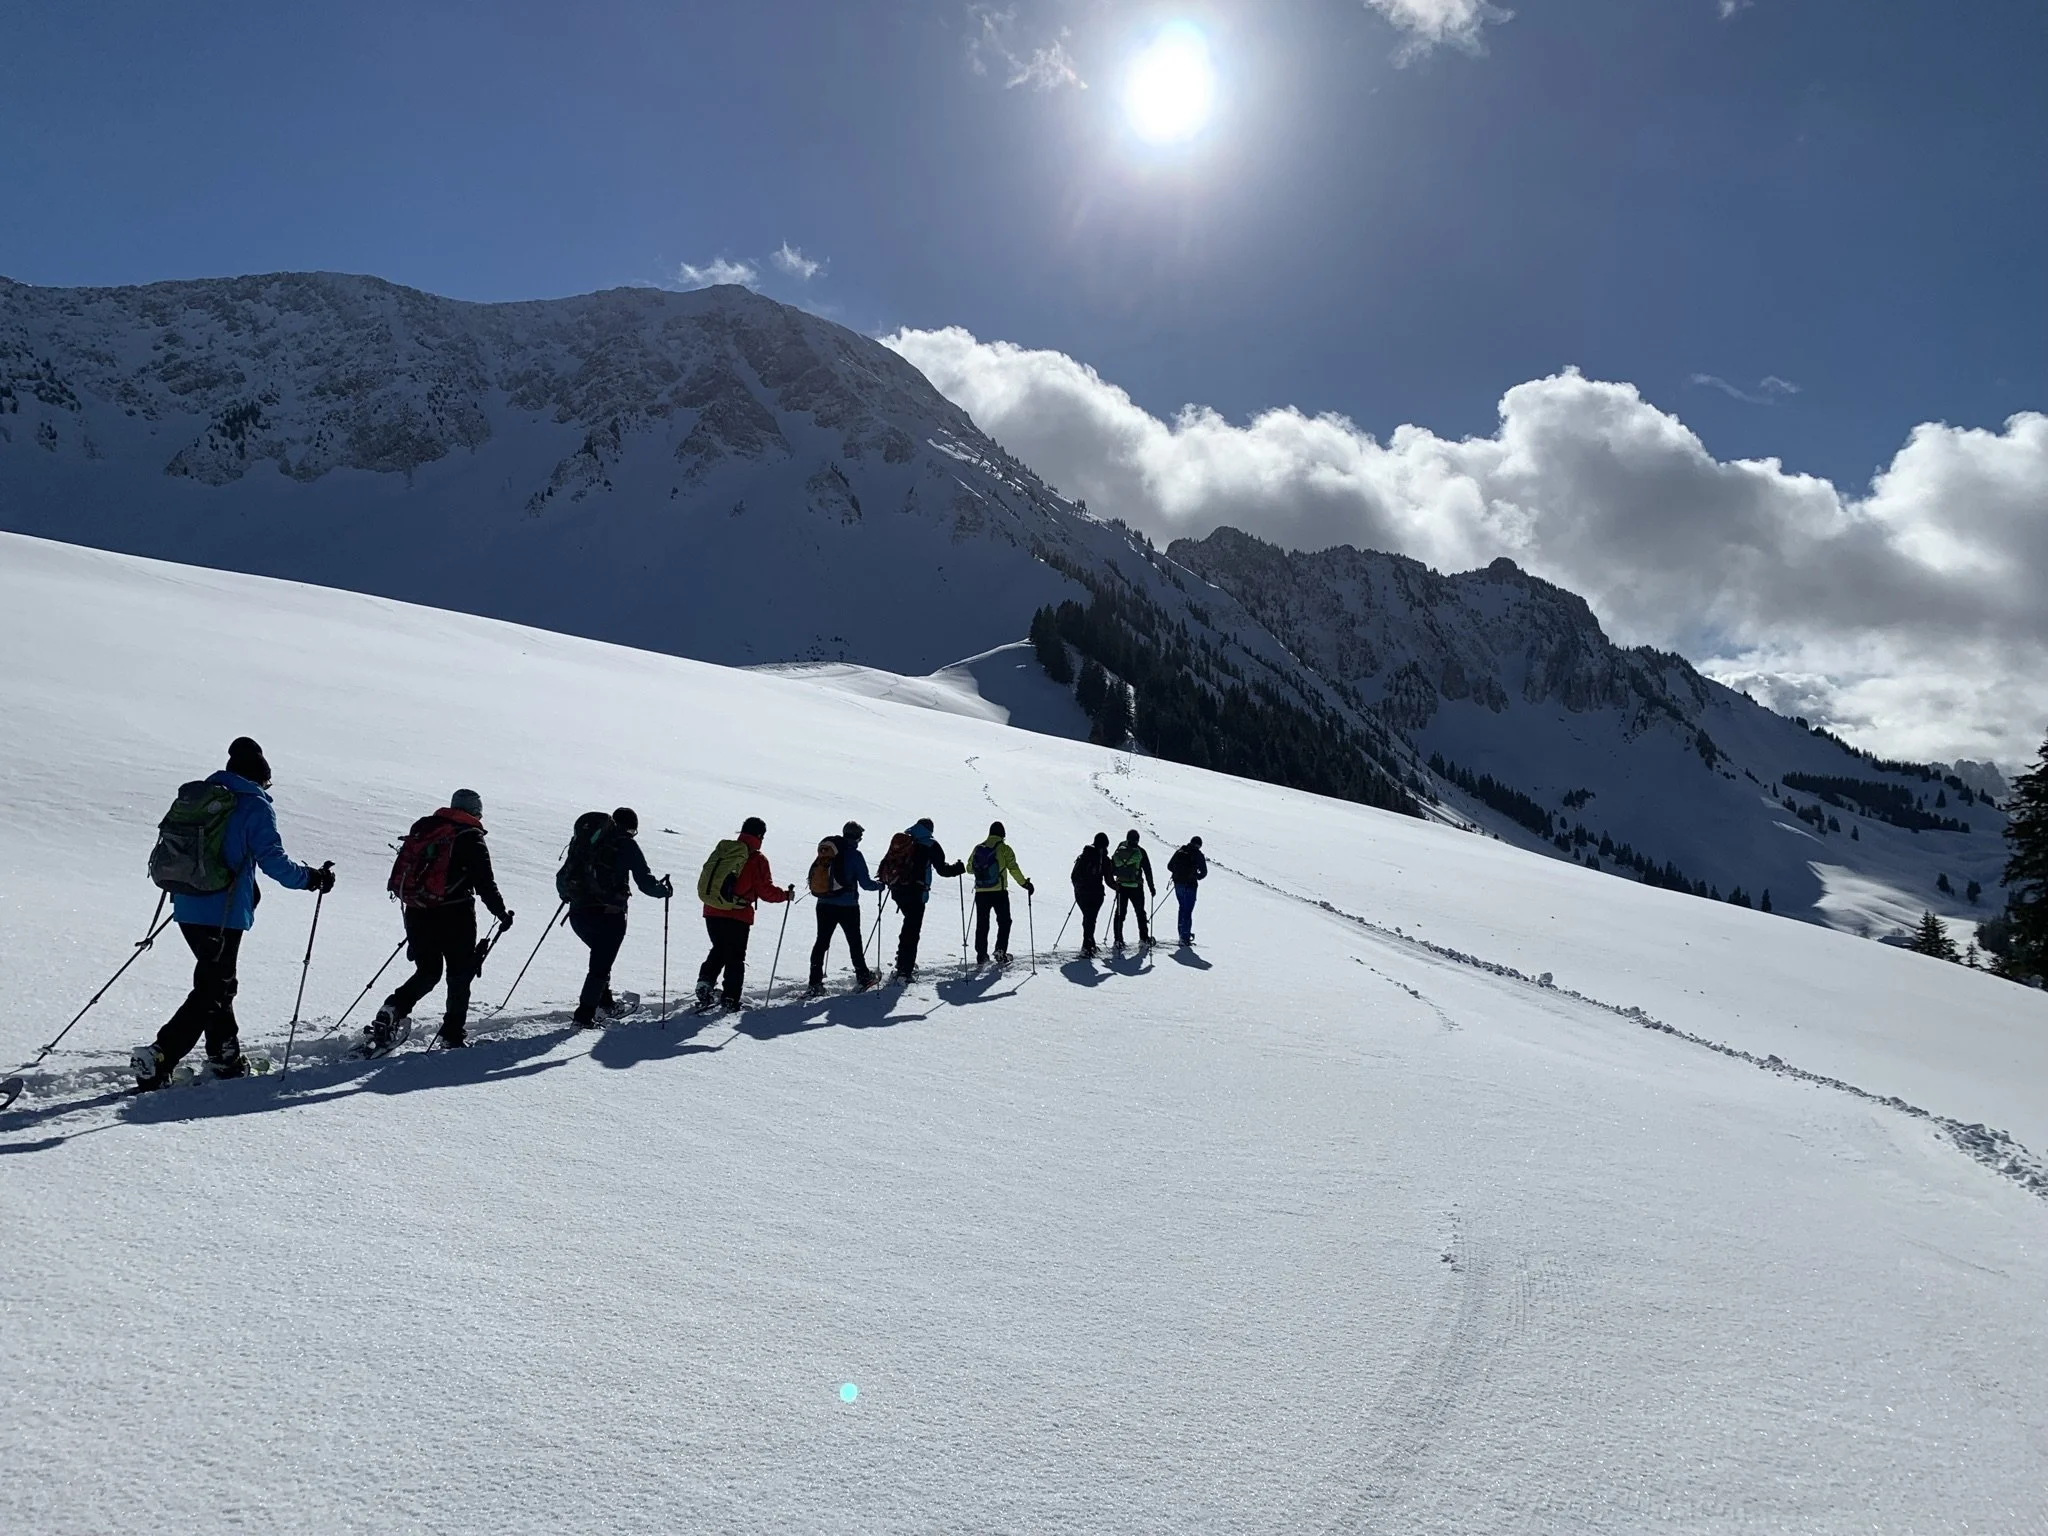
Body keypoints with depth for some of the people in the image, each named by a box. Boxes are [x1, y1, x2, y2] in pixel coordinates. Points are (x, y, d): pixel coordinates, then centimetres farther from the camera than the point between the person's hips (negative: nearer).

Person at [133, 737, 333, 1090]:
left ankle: (226, 1058, 25)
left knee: (218, 981, 19)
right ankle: (158, 1058, -12)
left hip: (188, 909, 8)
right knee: (210, 993, -2)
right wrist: (312, 878, -2)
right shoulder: (255, 806, -8)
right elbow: (272, 859, -14)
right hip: (223, 914, -8)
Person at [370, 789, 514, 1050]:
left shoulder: (422, 828, 12)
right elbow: (485, 883, -8)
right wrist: (502, 913, 3)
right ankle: (453, 1033, 10)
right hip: (454, 915, -5)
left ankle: (394, 1009, -6)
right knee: (461, 971, 10)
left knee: (428, 971, 17)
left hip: (416, 914, 5)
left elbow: (397, 876, 16)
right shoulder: (470, 838, -6)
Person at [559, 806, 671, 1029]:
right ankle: (585, 1016, -3)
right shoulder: (626, 844, -3)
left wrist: (566, 894, 34)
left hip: (578, 912, 6)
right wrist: (664, 890, 13)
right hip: (608, 914, -6)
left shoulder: (584, 837, 12)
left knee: (601, 954, 27)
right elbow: (645, 881, -5)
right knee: (601, 964, 3)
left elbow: (564, 875, 17)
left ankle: (605, 1001, 28)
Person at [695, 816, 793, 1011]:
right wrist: (786, 895, 8)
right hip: (737, 916, -5)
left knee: (719, 949, 22)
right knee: (735, 957, 6)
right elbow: (766, 891, -8)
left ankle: (705, 980, 4)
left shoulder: (721, 850, 8)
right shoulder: (757, 859, -8)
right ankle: (731, 998, 6)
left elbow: (706, 879, 15)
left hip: (712, 912, 5)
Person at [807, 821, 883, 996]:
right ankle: (862, 977, 21)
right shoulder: (855, 854, -11)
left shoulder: (825, 850, 5)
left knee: (822, 942, 6)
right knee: (854, 942, 11)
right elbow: (865, 883, -11)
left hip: (824, 904, 4)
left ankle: (815, 983, 0)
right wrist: (879, 884, 8)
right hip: (847, 906, -4)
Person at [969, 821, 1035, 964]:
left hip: (980, 892, 3)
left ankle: (981, 955, 8)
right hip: (999, 892, -3)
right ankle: (1000, 951, -2)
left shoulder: (978, 847, 7)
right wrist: (1025, 883, -5)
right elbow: (1013, 869, -12)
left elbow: (969, 867, 16)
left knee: (982, 924, 11)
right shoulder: (1004, 848, -5)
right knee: (1004, 922, 10)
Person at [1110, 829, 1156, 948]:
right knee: (1140, 913, 9)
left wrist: (1113, 883, 19)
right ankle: (1143, 939, 6)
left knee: (1120, 913, 8)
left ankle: (1118, 940, 4)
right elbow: (1148, 870, -3)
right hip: (1136, 888, -2)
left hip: (1121, 887, 2)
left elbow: (1111, 869, 7)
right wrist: (1151, 887, 4)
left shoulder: (1118, 851, 3)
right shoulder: (1140, 852, -6)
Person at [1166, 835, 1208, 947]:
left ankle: (1183, 934, 24)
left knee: (1182, 908, 20)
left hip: (1178, 884, 5)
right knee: (1187, 911, -4)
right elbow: (1204, 872, -5)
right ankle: (1185, 938, -8)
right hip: (1190, 885, -5)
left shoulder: (1179, 851, 8)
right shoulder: (1197, 854, -5)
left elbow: (1169, 866, 13)